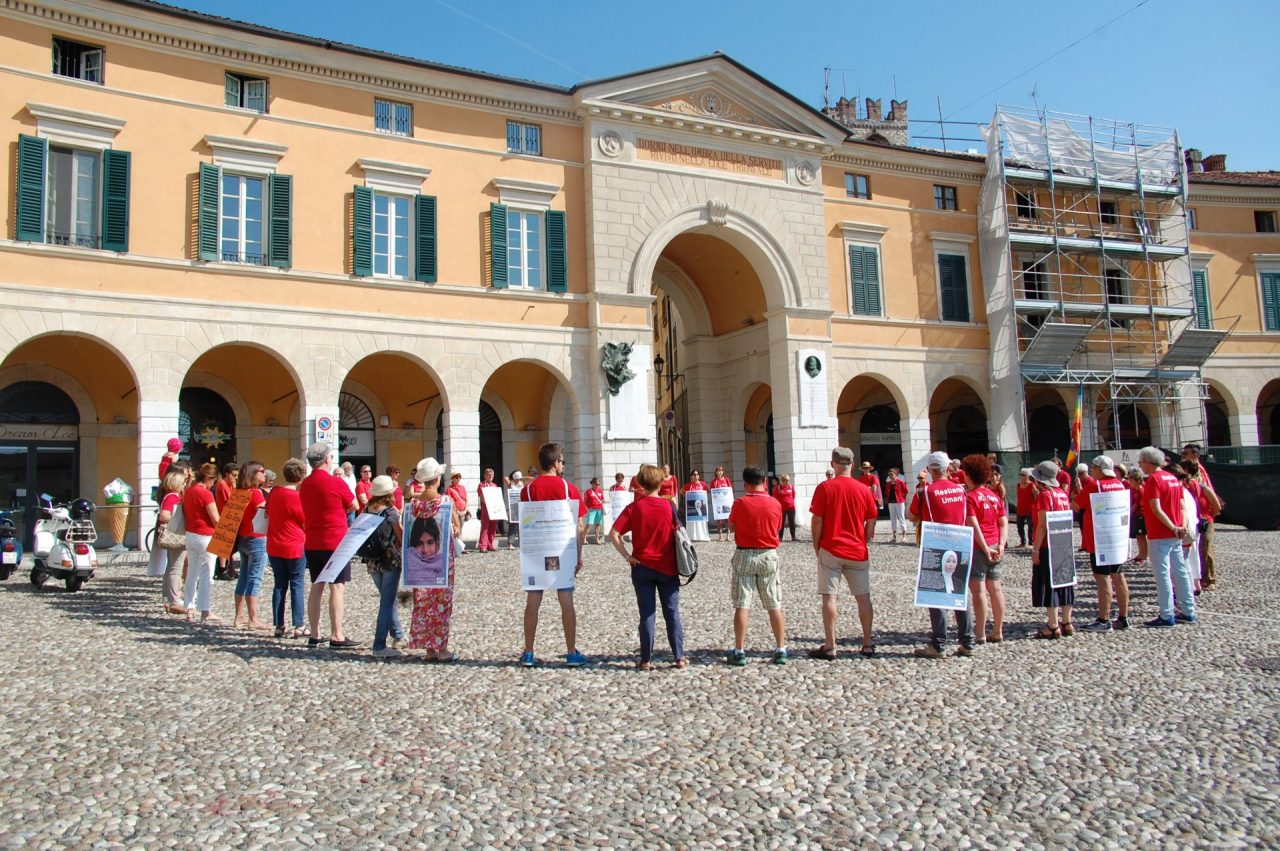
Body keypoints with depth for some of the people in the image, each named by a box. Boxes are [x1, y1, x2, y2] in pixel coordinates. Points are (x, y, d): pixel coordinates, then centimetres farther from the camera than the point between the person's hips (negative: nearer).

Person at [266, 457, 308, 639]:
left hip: (274, 547, 6)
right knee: (297, 586, 2)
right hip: (295, 548, -6)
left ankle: (278, 626, 12)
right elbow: (307, 523, -9)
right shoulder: (296, 497, -16)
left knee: (279, 585, 11)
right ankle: (298, 627, 3)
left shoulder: (274, 493, 4)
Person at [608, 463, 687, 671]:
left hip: (643, 567, 0)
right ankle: (679, 657, 10)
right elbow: (677, 534, -1)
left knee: (647, 615, 6)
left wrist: (627, 556, -7)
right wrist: (679, 562, 10)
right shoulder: (669, 506, -5)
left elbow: (613, 534, -12)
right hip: (668, 568, 0)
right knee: (672, 613, 9)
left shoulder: (634, 508, -5)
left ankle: (646, 660, 9)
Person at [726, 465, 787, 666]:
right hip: (769, 555, 2)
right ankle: (781, 650, 11)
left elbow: (731, 527, 5)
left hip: (744, 556, -2)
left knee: (741, 606, 2)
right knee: (775, 606, 8)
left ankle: (739, 652, 4)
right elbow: (777, 530, 6)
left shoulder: (740, 504, -10)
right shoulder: (775, 504, -5)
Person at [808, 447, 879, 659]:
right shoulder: (864, 489, 1)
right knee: (863, 597, 11)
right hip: (858, 552, 3)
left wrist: (816, 547, 4)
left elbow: (816, 521, -7)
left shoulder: (824, 488, -7)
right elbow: (871, 524, 5)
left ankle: (830, 647, 0)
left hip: (831, 550, -3)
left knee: (829, 596, 0)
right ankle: (868, 644, 18)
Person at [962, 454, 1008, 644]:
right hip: (994, 548, 7)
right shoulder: (995, 496, 11)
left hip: (977, 548, -7)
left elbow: (974, 525, -17)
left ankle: (980, 634, 0)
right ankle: (997, 632, 17)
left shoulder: (970, 497, -10)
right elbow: (1003, 522, 6)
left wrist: (985, 548, -15)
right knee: (995, 588, 11)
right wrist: (1001, 544, 0)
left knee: (978, 590, -3)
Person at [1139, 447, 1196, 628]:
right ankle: (1188, 612, 19)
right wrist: (1183, 526, -1)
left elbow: (1156, 509, -21)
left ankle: (1167, 617, -2)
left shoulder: (1153, 479, -13)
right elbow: (1182, 505, 10)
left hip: (1159, 535, -8)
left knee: (1162, 574, -4)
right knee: (1180, 572, 13)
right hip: (1176, 535, 9)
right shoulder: (1172, 478, 13)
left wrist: (1173, 528, -16)